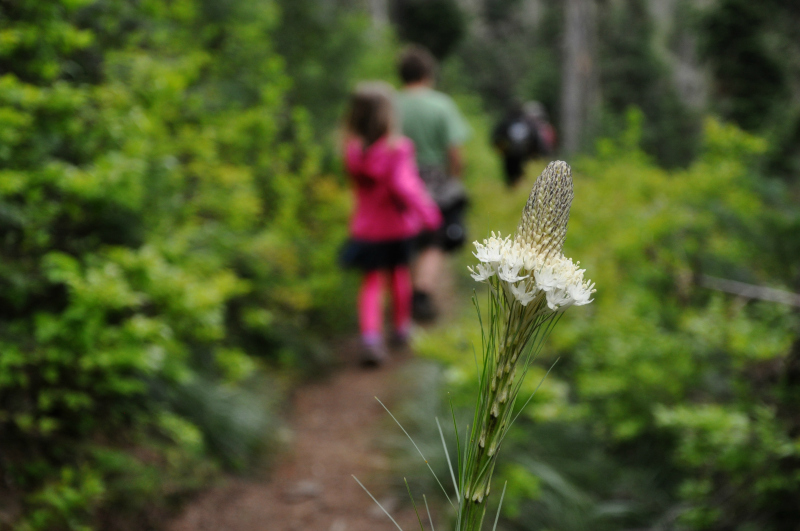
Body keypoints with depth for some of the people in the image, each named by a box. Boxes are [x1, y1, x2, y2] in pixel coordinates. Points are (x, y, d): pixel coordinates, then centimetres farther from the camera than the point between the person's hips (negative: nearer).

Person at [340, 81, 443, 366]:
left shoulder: (353, 148, -7)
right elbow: (402, 185, -28)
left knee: (372, 281, 5)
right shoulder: (397, 149, -21)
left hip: (367, 227, 2)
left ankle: (370, 335, -15)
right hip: (398, 225, -2)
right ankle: (401, 327, 35)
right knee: (399, 272, 19)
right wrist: (426, 211, -23)